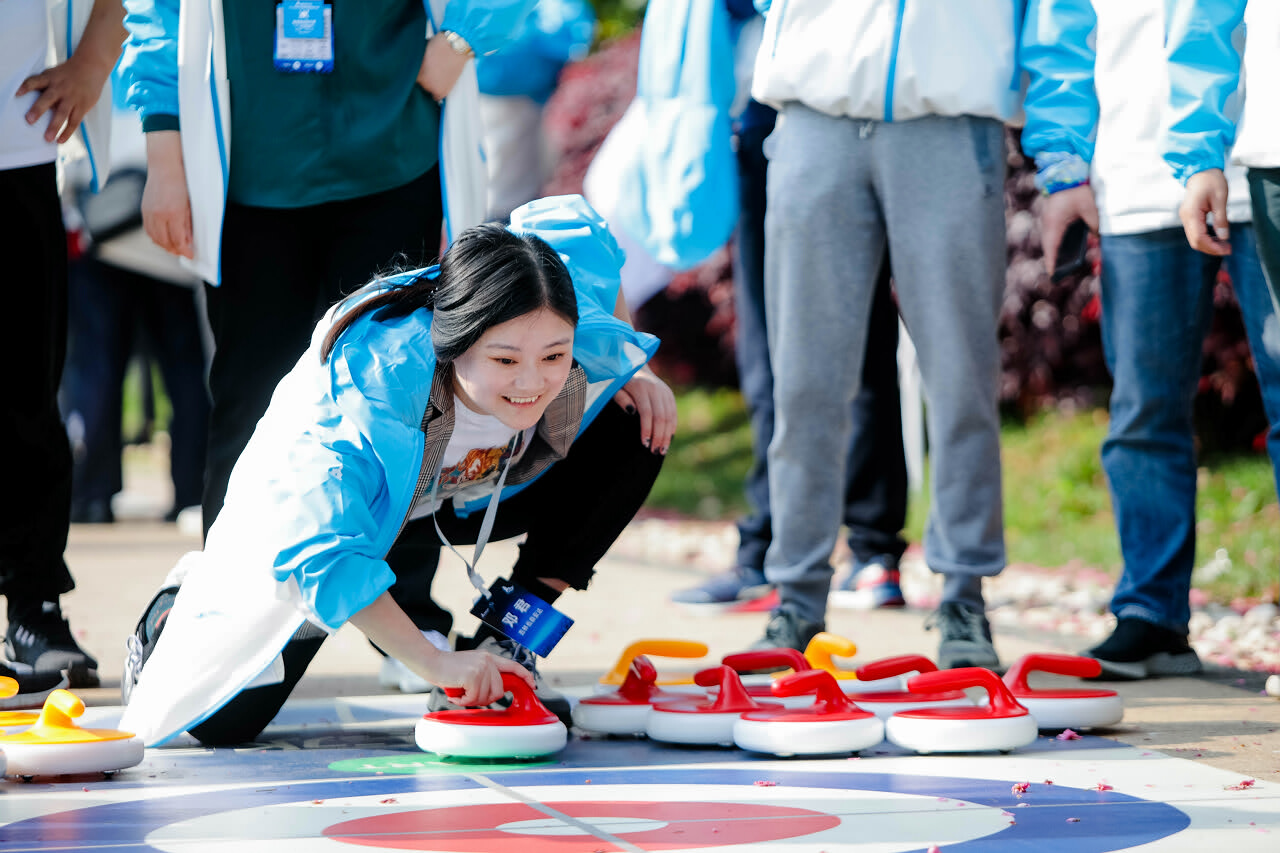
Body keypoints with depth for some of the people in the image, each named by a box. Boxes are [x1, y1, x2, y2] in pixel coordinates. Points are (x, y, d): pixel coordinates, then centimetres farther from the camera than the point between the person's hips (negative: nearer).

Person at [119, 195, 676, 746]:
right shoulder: (374, 391, -44)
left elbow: (572, 223, -4)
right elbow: (323, 552, -44)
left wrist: (629, 364, -13)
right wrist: (435, 664, -52)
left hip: (469, 498, 5)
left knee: (635, 430, -18)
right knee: (224, 723, -15)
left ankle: (505, 645, -8)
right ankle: (174, 613, 23)